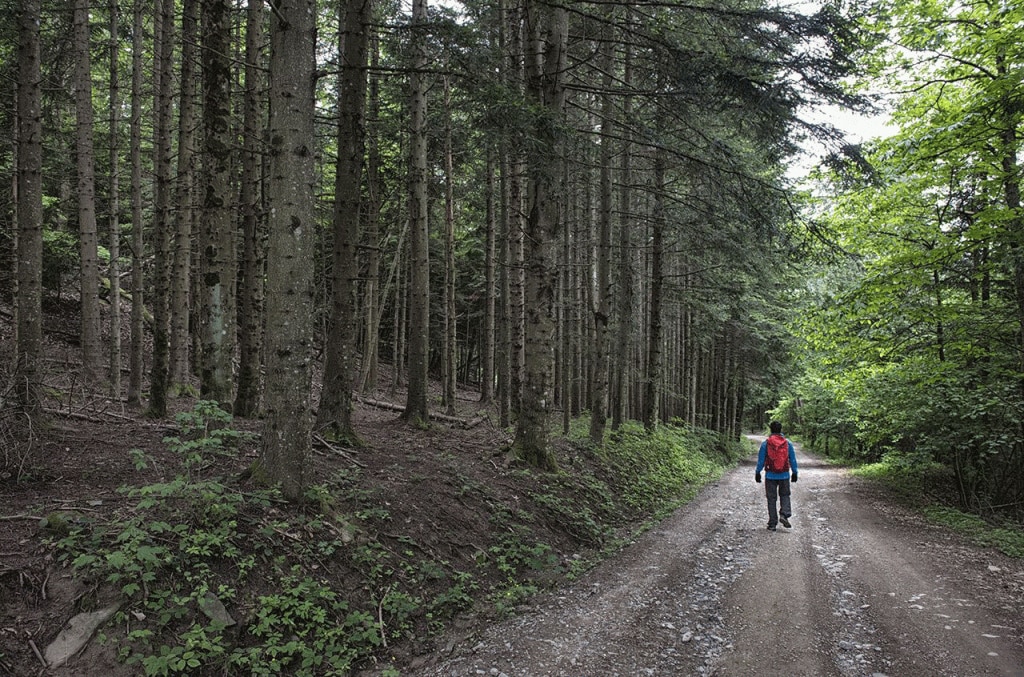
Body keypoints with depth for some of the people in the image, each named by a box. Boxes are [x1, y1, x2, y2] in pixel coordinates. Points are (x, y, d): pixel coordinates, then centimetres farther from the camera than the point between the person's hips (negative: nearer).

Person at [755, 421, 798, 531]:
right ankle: (784, 514, -6)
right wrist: (794, 472, 15)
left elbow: (761, 460, -3)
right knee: (785, 495, 18)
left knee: (771, 499, 6)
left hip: (770, 475, -1)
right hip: (784, 475, 1)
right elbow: (793, 460, 5)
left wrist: (757, 473, 7)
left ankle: (772, 524, 7)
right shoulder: (788, 443, -1)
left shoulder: (765, 443, -7)